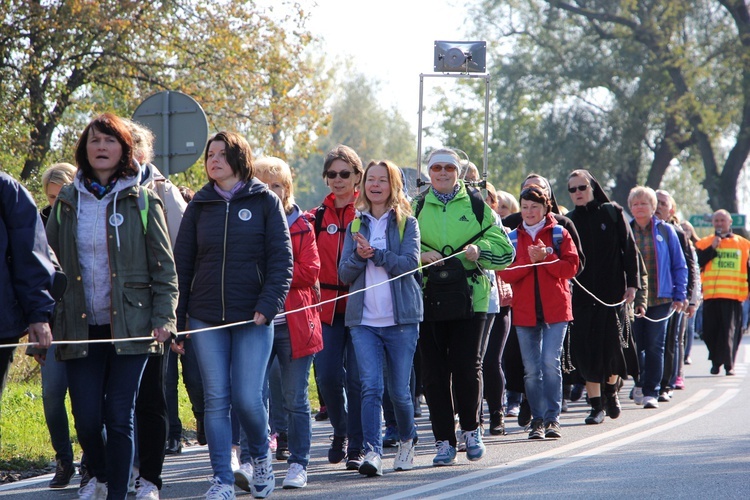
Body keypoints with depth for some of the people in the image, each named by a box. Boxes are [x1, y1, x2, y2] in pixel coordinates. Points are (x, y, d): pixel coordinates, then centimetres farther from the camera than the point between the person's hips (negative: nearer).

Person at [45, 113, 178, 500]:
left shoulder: (143, 202, 3)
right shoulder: (67, 202, 9)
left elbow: (163, 267, 3)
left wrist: (164, 316, -7)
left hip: (129, 325, -2)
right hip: (80, 327, 2)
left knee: (119, 417, -4)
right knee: (86, 417, 0)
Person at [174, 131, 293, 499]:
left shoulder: (264, 201, 2)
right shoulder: (200, 205, 9)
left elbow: (281, 259, -2)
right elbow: (182, 263, 10)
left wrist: (268, 305, -13)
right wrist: (177, 316, 4)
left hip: (252, 318, -3)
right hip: (206, 319, 3)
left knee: (247, 399, -7)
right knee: (216, 400, 0)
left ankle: (260, 455, 22)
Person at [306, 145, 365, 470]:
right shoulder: (317, 217, 10)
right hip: (327, 305, 3)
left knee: (357, 377, -5)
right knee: (328, 376, -1)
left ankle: (357, 447, 3)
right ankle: (340, 433, 24)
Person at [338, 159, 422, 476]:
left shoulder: (406, 223, 4)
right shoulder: (356, 225, 13)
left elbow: (410, 263, -10)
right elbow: (344, 274, 8)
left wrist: (375, 253, -15)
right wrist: (358, 257, -11)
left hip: (400, 319, -2)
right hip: (364, 320, 2)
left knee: (399, 390, 4)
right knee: (371, 386, -13)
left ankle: (407, 441, 29)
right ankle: (373, 452, -18)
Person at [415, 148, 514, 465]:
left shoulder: (475, 206, 8)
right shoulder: (417, 207, 11)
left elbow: (503, 247, 6)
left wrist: (479, 250, -14)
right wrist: (420, 255, -11)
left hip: (469, 299, -1)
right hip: (428, 299, 1)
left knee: (467, 367, -5)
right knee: (434, 373, 0)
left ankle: (471, 429, 17)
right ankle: (444, 441, 7)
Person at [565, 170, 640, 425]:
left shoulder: (612, 213, 4)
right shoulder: (568, 221, 7)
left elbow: (629, 249, 3)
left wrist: (632, 283, -4)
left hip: (612, 290, -1)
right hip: (582, 295, 1)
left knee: (611, 343, -2)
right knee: (586, 346, -3)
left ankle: (611, 390, 24)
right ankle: (596, 404, 3)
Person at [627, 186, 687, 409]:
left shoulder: (665, 231, 3)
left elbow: (679, 265, 6)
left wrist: (679, 295, 0)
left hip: (660, 298, -1)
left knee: (655, 346, -3)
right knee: (635, 345, 7)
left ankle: (651, 391, -1)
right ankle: (639, 384, 26)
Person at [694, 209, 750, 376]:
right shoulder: (704, 243, 10)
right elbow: (697, 263, -5)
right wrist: (712, 248, -11)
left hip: (733, 294, -1)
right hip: (711, 294, 1)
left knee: (730, 330, -8)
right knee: (711, 330, 4)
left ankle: (728, 363, -7)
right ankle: (715, 361, 18)